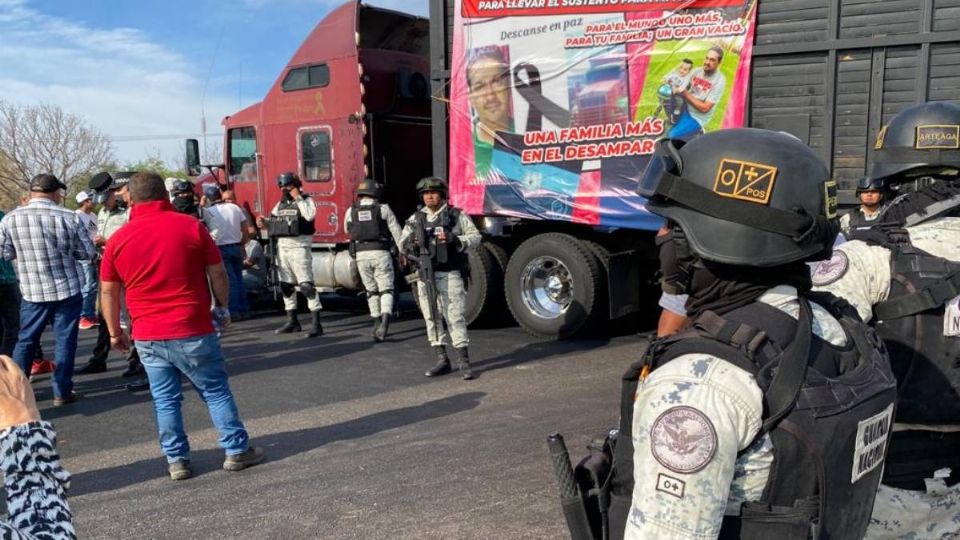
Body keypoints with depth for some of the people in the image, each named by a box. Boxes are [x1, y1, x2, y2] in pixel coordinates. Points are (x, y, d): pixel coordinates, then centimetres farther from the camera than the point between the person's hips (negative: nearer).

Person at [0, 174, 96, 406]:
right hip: (67, 290, -2)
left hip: (32, 291, 2)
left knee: (26, 340, 16)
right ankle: (62, 392, 10)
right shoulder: (69, 217, -9)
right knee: (65, 340, 6)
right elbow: (88, 253, -2)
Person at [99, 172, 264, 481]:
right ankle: (237, 450, 15)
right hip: (192, 331, -2)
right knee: (216, 392, 9)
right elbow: (218, 273, -1)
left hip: (148, 338, 3)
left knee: (165, 400, 12)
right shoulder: (191, 227, -6)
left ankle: (177, 461, 18)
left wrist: (115, 333, 17)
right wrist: (223, 308, 13)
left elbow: (108, 292, 7)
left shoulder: (118, 240, 2)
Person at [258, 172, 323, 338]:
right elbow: (273, 220, 19)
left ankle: (317, 324, -12)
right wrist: (263, 223, -2)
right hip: (282, 246, 8)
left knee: (306, 285, -12)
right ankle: (292, 321, 25)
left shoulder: (306, 200, -4)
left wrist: (298, 198, -17)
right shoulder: (281, 203, 17)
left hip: (299, 246, -8)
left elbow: (310, 215, -23)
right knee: (286, 286, 13)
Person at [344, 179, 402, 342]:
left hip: (361, 255, 3)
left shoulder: (351, 211, 6)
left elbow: (347, 230, 24)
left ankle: (376, 322, 22)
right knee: (386, 289, 0)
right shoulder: (383, 209, -1)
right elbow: (396, 231, 1)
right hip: (381, 253, -3)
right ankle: (384, 320, -21)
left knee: (371, 290, 18)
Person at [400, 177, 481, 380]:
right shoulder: (416, 218, 11)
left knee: (455, 317, -7)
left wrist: (454, 239, -17)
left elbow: (475, 237, 0)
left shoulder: (456, 215, 2)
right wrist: (409, 242, -16)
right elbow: (402, 243, 9)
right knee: (432, 318, 7)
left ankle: (464, 363, -3)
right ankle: (442, 361, 16)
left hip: (449, 275, -4)